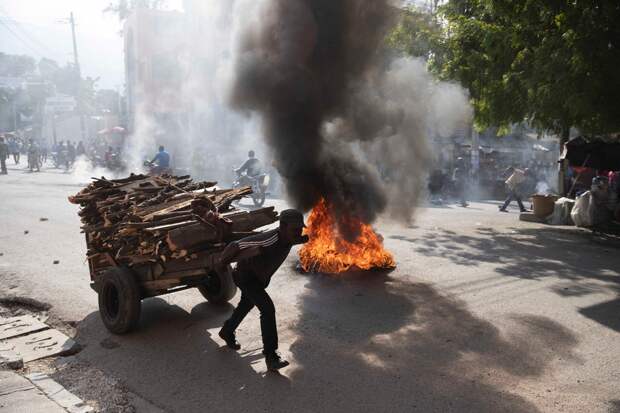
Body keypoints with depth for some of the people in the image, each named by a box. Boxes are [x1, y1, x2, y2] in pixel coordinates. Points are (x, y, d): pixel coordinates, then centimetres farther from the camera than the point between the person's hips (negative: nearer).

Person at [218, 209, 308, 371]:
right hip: (246, 276, -8)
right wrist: (222, 264, -18)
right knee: (267, 308, -22)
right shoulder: (267, 242, -42)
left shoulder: (289, 238, -18)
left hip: (261, 277, 8)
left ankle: (227, 332, 55)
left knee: (246, 306, 27)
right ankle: (271, 357, -17)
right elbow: (235, 246, -33)